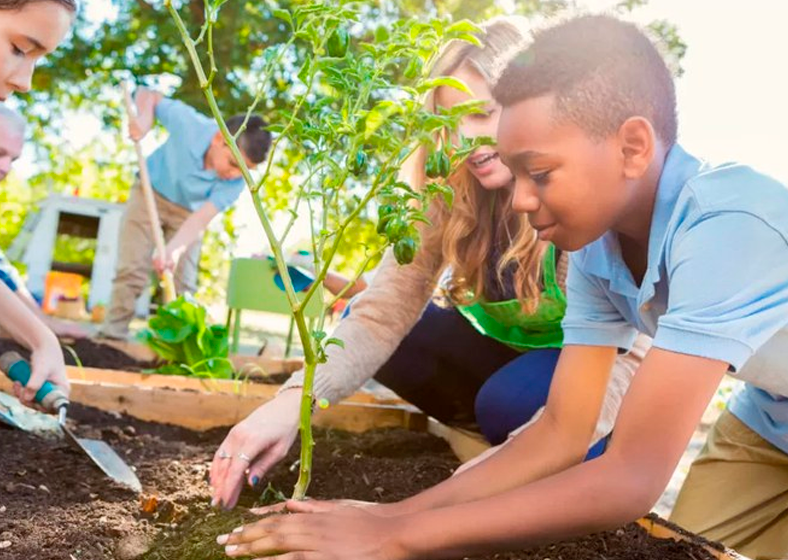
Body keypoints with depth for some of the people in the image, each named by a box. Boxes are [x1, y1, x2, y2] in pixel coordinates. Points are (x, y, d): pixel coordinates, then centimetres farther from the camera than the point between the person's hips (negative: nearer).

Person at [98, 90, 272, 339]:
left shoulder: (235, 182, -28)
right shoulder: (189, 122, -32)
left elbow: (202, 217, -36)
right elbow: (148, 95, -15)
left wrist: (175, 248, -52)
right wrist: (145, 118, -35)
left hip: (187, 211, 1)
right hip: (151, 191, -1)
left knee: (182, 283, -4)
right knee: (132, 270, -8)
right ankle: (112, 332, -1)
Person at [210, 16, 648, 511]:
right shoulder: (449, 192, -14)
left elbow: (646, 352, -30)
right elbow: (389, 306, -22)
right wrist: (295, 398, -38)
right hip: (506, 353, 5)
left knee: (513, 402, -35)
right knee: (360, 324, -11)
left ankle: (600, 450, -2)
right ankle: (501, 436, 2)